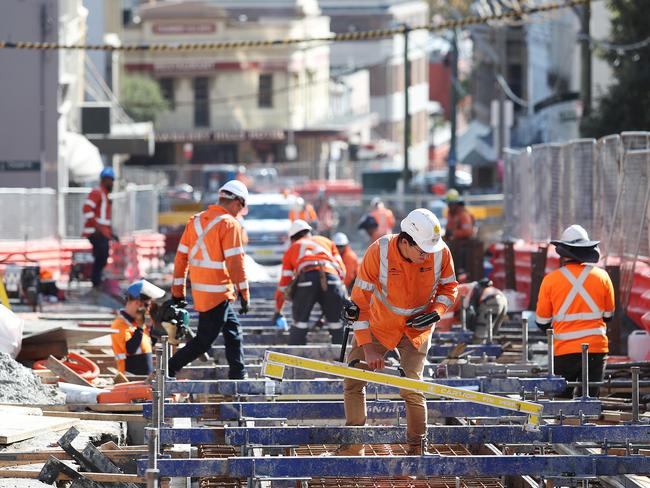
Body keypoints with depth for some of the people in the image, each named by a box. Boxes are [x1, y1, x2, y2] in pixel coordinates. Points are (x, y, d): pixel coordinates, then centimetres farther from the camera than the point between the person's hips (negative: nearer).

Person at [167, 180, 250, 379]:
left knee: (233, 330, 20)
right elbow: (235, 261, -17)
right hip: (218, 293, -8)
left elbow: (181, 256, 11)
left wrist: (177, 291, 16)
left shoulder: (196, 221, 10)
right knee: (204, 340, -2)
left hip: (199, 290, 8)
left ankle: (238, 377, 24)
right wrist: (244, 294, -12)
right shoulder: (229, 224, -12)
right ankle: (168, 370, -7)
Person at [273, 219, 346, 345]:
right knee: (336, 324, 11)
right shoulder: (326, 241, 35)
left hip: (306, 279, -1)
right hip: (331, 278, 1)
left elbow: (284, 282, 31)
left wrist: (277, 310, 39)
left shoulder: (292, 249, 32)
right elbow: (341, 269, 27)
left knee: (300, 324, 11)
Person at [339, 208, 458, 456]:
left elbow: (449, 286, 0)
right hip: (379, 324, 1)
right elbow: (360, 300, -22)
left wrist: (436, 312, -20)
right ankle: (354, 447, 15)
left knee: (411, 388, -14)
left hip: (417, 328, 0)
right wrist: (367, 348, -24)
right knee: (353, 382, 0)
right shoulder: (378, 252, -28)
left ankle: (417, 448, 1)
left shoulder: (441, 252, -21)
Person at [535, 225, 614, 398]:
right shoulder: (602, 276, 0)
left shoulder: (550, 280, -4)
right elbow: (608, 315, 11)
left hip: (564, 351, -1)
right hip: (596, 349, 1)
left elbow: (542, 323, 3)